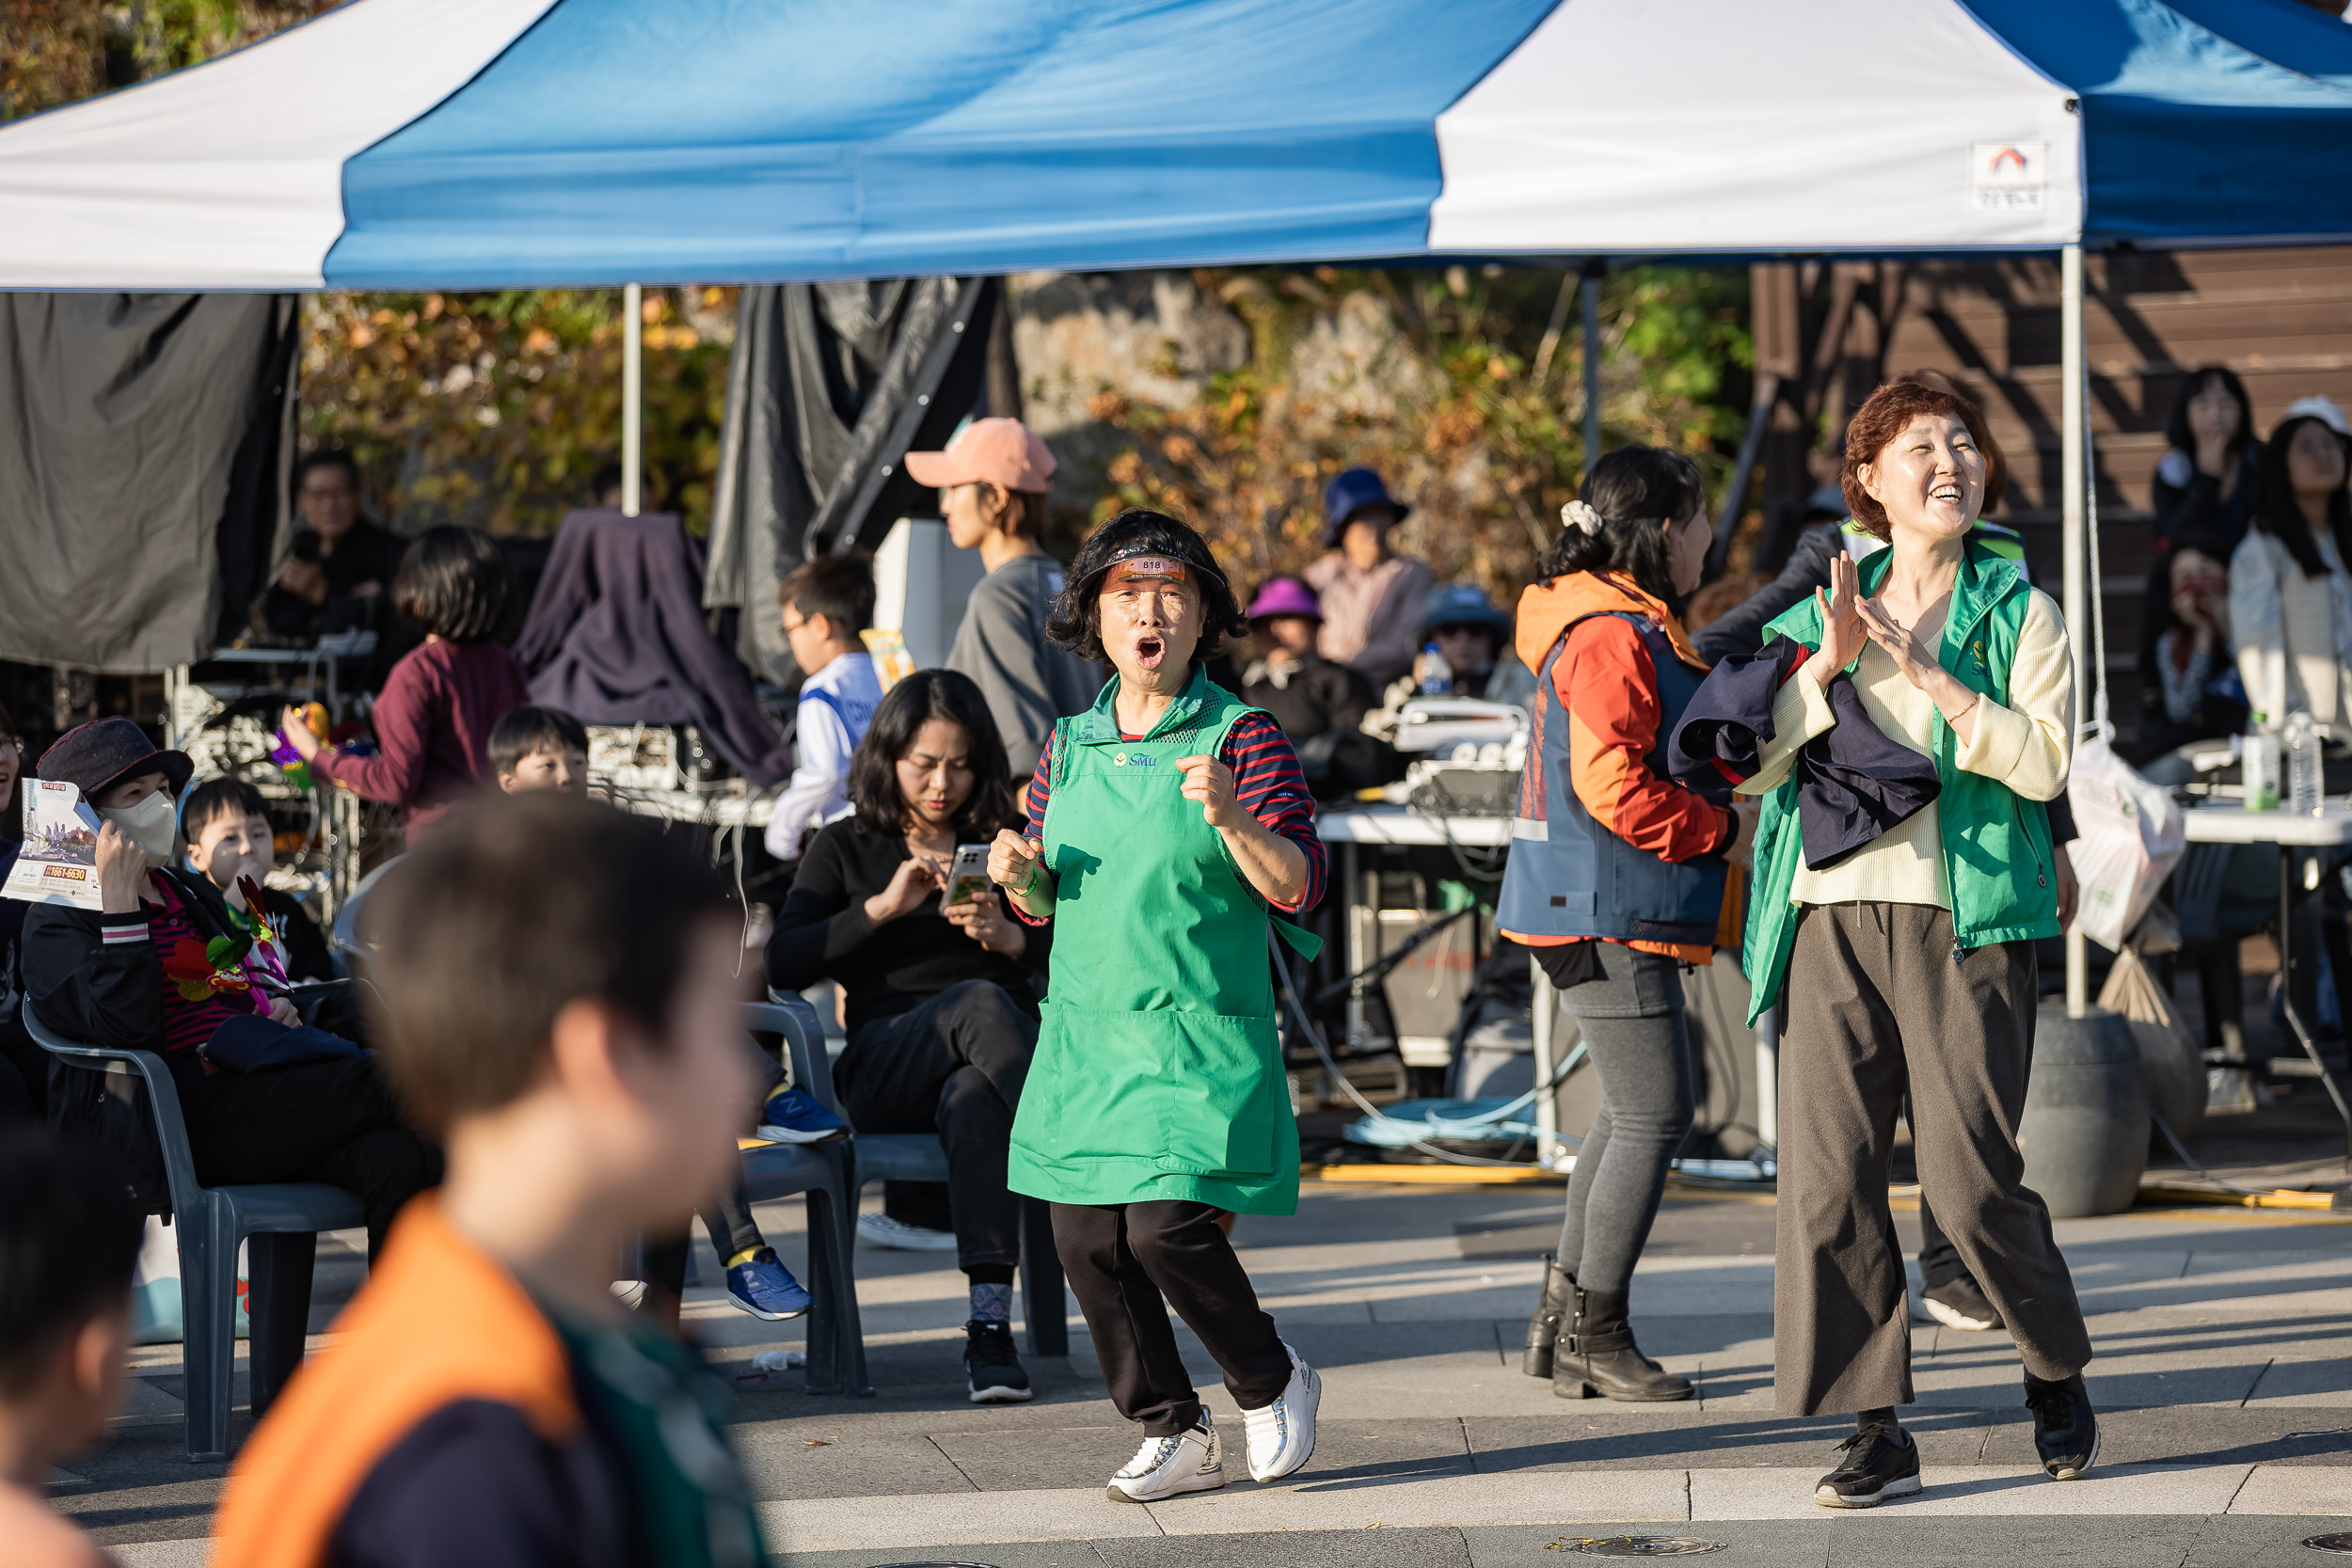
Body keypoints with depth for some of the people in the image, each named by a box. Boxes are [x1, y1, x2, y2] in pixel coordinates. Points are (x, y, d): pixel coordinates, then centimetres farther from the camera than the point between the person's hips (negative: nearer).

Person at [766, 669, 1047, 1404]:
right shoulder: (848, 847, 15)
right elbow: (784, 964, 0)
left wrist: (1009, 937, -11)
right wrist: (883, 906, -11)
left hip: (984, 1062, 1)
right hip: (887, 1062, -1)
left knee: (973, 1099, -39)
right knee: (981, 1004, -36)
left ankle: (990, 1325, -45)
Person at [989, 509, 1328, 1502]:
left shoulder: (1240, 737, -4)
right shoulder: (1071, 746, 11)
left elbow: (1297, 886, -9)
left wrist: (1229, 817, -25)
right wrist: (1019, 875, -4)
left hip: (1201, 1039, -5)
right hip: (1086, 1035, 5)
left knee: (1167, 1227, -17)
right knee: (1086, 1241, 2)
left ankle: (1272, 1384, 10)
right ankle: (1173, 1433, 18)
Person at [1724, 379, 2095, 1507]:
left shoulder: (2019, 615, 8)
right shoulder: (1819, 611, 16)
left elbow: (2045, 760, -7)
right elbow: (1752, 763, 6)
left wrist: (1925, 674, -13)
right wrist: (1828, 664, -7)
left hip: (1961, 919, -3)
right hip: (1830, 917, 3)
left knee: (1971, 1183, -8)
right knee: (1828, 1177, -5)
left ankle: (2057, 1379, 17)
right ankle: (1877, 1433, 2)